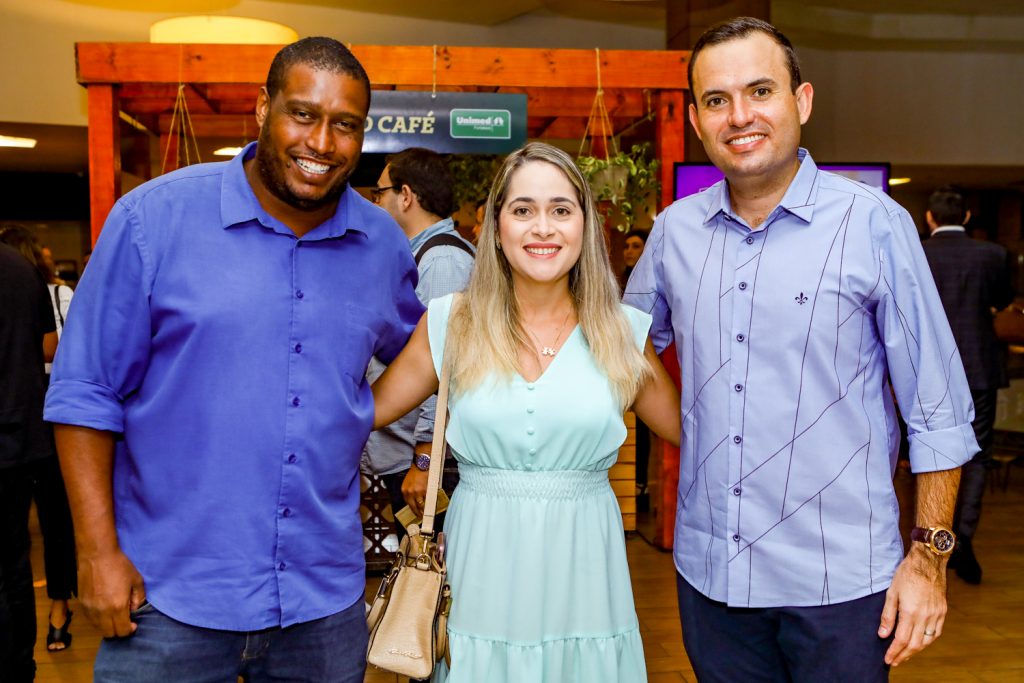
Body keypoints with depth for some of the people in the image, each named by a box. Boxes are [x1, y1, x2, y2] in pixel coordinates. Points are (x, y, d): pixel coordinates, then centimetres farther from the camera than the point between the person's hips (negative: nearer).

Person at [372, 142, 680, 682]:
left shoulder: (623, 333, 0)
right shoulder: (452, 323, -1)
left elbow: (687, 429, 7)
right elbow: (371, 408, 5)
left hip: (581, 563, 1)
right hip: (483, 564, 0)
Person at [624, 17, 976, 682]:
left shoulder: (874, 223, -8)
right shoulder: (674, 229, 2)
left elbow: (939, 412, -4)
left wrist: (929, 556, -6)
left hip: (839, 580, -3)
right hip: (708, 570, 4)